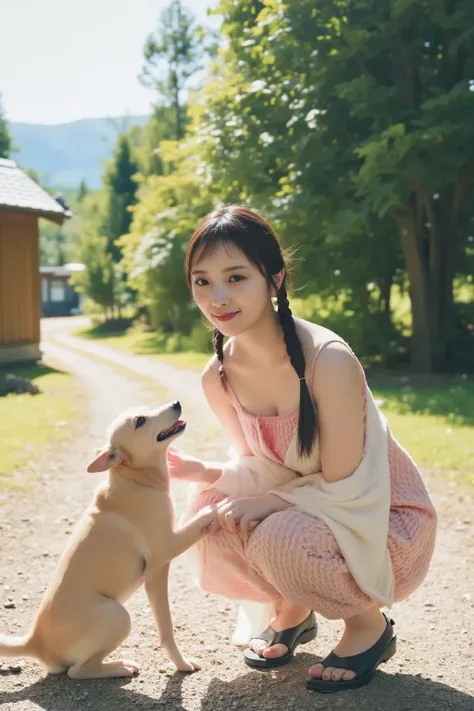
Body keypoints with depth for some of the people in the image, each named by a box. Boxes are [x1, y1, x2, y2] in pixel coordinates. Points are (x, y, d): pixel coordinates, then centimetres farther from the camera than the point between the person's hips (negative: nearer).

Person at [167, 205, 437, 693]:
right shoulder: (218, 378, -10)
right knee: (209, 514, -17)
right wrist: (199, 472, -15)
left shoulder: (328, 361, -30)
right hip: (304, 509, 6)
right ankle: (292, 610, 13)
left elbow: (343, 488, -23)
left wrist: (267, 502, -23)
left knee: (281, 540, -32)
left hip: (384, 523, -6)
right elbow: (259, 466, 2)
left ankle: (370, 624, 1)